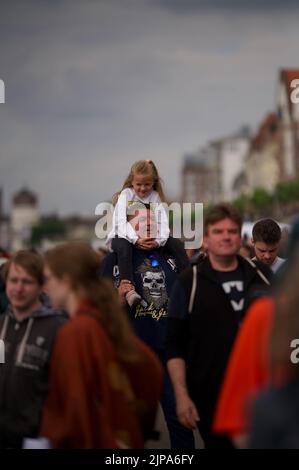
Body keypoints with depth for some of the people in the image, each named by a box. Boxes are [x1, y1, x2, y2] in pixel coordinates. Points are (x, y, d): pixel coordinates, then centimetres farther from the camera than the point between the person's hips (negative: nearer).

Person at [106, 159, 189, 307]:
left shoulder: (155, 196, 5)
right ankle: (129, 289, -51)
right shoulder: (126, 195, -5)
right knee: (123, 246, -39)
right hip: (123, 236, -4)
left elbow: (162, 221, -7)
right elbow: (121, 222, -18)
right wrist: (136, 240, -32)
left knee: (176, 244, -9)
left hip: (149, 238, 4)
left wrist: (159, 241, -27)